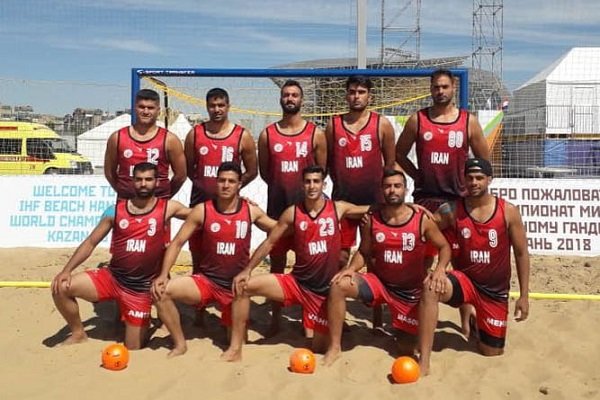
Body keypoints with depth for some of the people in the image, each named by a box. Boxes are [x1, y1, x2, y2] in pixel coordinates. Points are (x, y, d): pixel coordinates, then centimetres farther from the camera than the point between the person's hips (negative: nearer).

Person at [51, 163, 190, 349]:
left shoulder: (167, 208, -6)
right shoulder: (116, 210, -1)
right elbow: (90, 243, 1)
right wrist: (67, 270, -9)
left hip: (141, 288, -2)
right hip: (110, 277, 2)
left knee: (133, 349, 3)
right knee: (61, 287, -18)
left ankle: (142, 325, 40)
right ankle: (78, 333, 8)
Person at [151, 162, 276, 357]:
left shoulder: (251, 211, -3)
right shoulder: (202, 210, -8)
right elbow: (177, 243, -6)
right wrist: (163, 275, -17)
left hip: (236, 285, 1)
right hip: (205, 281, 0)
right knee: (161, 291, -24)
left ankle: (231, 320, 42)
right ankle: (180, 344, -4)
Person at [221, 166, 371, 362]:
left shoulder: (338, 208, -5)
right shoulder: (292, 213, -4)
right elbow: (269, 242, -1)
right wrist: (247, 270, -7)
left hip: (325, 289, -1)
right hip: (296, 282, 1)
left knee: (318, 347, 4)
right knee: (243, 286, -16)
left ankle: (320, 329, 41)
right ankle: (235, 349, -7)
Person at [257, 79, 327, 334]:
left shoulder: (315, 134, 0)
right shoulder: (267, 134, 3)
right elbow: (264, 172, 10)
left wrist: (302, 188, 2)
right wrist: (282, 187, 5)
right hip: (277, 206, 1)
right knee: (276, 262, 8)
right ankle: (275, 317, 19)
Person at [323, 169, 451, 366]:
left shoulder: (422, 219, -13)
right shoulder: (371, 220, -8)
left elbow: (444, 247, -2)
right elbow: (363, 252, 2)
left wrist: (439, 270, -21)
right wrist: (352, 268, -19)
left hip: (410, 291, -1)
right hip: (379, 282, 1)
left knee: (407, 348, 7)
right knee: (338, 286, -25)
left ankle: (403, 329, 45)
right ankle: (334, 347, -13)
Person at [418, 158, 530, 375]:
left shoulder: (508, 212, -8)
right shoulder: (452, 210, -9)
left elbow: (521, 253, -1)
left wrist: (524, 296, -2)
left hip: (495, 291, 1)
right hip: (464, 279, -1)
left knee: (492, 352, 7)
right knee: (430, 286, -35)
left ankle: (476, 321, 43)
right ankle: (423, 362, -30)